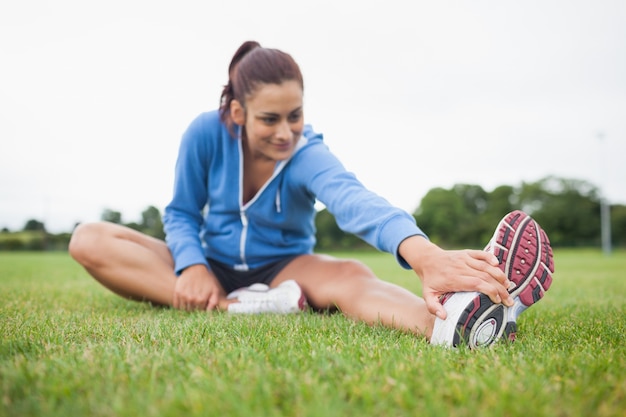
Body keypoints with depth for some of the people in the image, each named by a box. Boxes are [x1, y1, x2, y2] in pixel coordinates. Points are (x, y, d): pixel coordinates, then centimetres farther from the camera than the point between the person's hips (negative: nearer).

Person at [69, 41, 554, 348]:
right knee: (89, 240, -21)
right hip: (214, 266, 3)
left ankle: (453, 320, -70)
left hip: (281, 268, -2)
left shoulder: (308, 154, -20)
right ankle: (240, 307, -37)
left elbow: (353, 198, -43)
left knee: (350, 275, -37)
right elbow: (181, 214, -2)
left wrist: (421, 251, -64)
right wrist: (192, 266, -25)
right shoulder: (207, 133, -14)